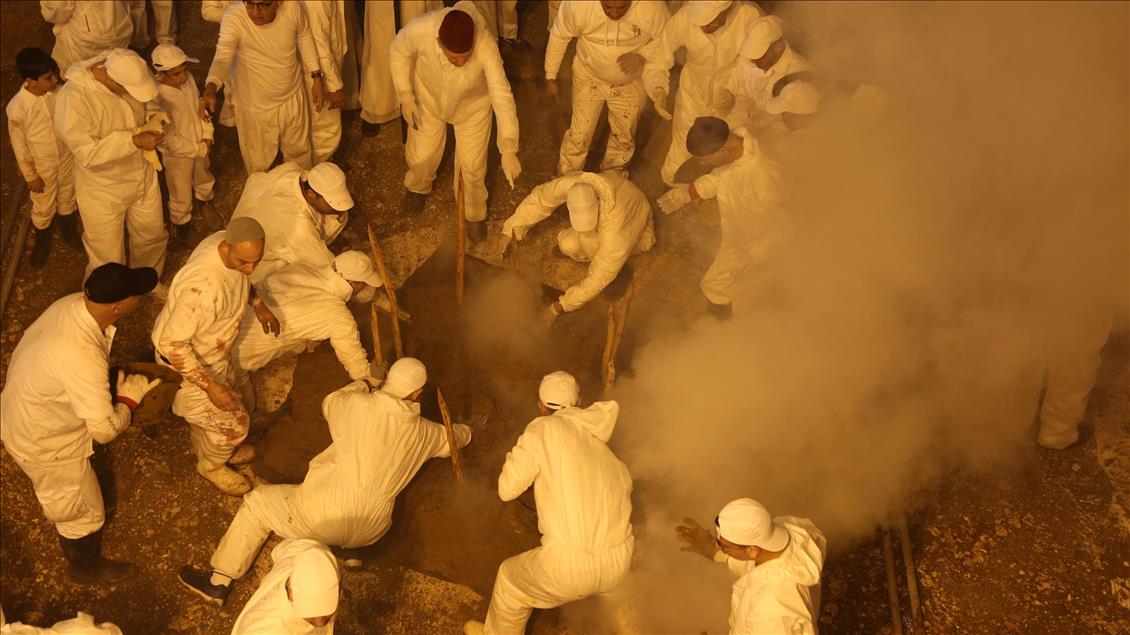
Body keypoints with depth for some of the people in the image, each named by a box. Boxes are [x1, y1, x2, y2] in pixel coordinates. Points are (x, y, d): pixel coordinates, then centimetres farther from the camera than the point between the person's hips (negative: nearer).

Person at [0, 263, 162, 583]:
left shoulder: (72, 304, -19)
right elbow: (106, 430, -35)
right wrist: (129, 398, -14)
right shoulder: (83, 359, -43)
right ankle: (87, 568, 47)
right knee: (83, 511, 20)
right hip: (44, 444, -7)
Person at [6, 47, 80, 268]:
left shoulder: (58, 92, -16)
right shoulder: (17, 107, -28)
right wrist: (30, 176, -10)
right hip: (42, 166, -3)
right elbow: (19, 145, -17)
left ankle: (69, 232, 52)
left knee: (67, 199, 26)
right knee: (43, 208, 18)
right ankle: (42, 243, 44)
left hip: (67, 158, 4)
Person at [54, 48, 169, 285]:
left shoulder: (129, 75, -15)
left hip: (143, 174, 6)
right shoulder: (74, 98, -34)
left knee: (152, 234, 27)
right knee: (108, 259, 11)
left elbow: (147, 102, 7)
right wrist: (134, 141, -38)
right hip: (103, 188, -6)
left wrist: (155, 115, -16)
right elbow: (87, 153, -33)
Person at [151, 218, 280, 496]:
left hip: (211, 349, 7)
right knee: (232, 422, 11)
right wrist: (210, 386, -34)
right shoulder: (201, 288, -45)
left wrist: (258, 304, 11)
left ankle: (203, 447, 61)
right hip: (185, 360, -7)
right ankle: (210, 465, 42)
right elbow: (173, 344, -35)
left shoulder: (232, 246, -20)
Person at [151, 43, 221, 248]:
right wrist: (200, 150, -20)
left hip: (200, 146, 6)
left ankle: (206, 204, 63)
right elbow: (170, 141, -28)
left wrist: (207, 136, -6)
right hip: (178, 154, -6)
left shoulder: (189, 79, -15)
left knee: (204, 179, 33)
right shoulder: (159, 99, -34)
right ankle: (182, 229, 42)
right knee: (181, 195, 17)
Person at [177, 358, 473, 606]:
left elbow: (329, 403, 16)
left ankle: (219, 581, 19)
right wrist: (464, 429, 48)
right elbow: (457, 437, 24)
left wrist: (364, 385, 32)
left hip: (324, 518, -4)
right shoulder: (425, 433, 2)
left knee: (257, 502, 17)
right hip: (369, 532, 4)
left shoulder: (358, 406, -8)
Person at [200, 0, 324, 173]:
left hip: (293, 97, 3)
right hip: (256, 106, -3)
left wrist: (316, 77, 1)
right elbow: (223, 57, -45)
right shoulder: (234, 17, -32)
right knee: (259, 164, 17)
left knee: (299, 152, 27)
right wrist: (210, 89, -64)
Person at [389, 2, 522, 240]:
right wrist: (405, 97, -14)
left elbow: (502, 96, -44)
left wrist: (508, 149, -52)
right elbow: (399, 52, -15)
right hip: (428, 98, 1)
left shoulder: (486, 47, -43)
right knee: (421, 156, 17)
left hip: (472, 105, -1)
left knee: (472, 165, 9)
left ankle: (474, 213, 41)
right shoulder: (420, 30, -38)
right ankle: (417, 187, 55)